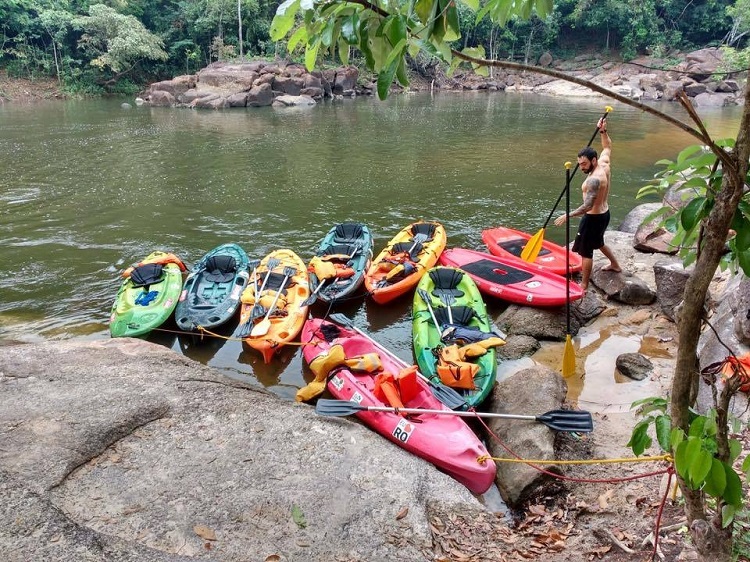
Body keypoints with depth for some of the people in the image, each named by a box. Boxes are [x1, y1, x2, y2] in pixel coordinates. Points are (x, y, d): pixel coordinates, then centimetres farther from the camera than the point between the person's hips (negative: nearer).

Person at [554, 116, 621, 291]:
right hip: (604, 213, 10)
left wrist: (567, 216, -30)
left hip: (593, 218, -10)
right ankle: (615, 264, 50)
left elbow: (587, 206, -33)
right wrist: (603, 131, 6)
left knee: (586, 251, 1)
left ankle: (583, 286, 9)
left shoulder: (594, 179, -30)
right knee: (598, 242, 32)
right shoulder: (604, 164, -4)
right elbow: (607, 147, 18)